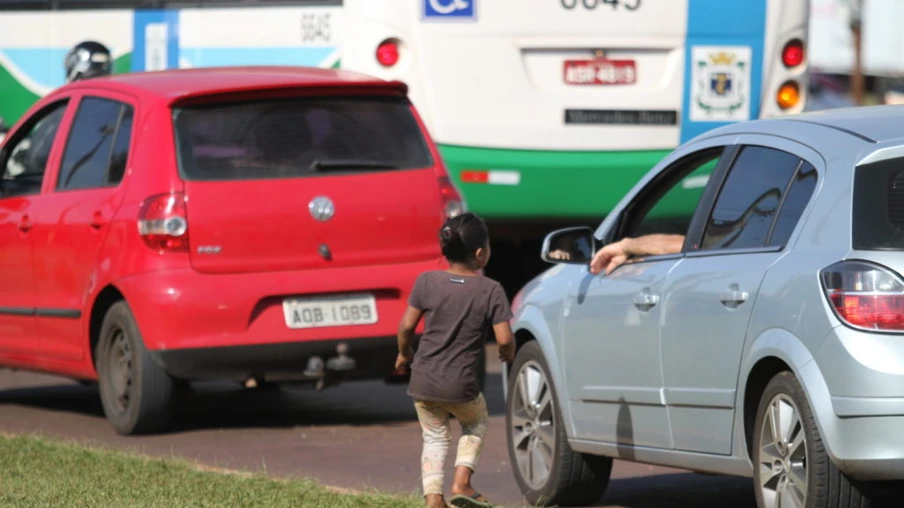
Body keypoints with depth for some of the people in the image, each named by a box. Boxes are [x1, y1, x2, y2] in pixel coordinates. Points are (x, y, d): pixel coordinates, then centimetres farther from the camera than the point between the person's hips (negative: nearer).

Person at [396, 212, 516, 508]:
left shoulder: (427, 282, -2)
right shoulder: (491, 290, -8)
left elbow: (407, 325, -1)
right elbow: (504, 339, -12)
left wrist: (404, 354, 17)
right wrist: (509, 354, 11)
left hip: (423, 382, 2)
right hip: (461, 384, -2)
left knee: (435, 437, 19)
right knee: (476, 423, 27)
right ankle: (462, 482, 13)